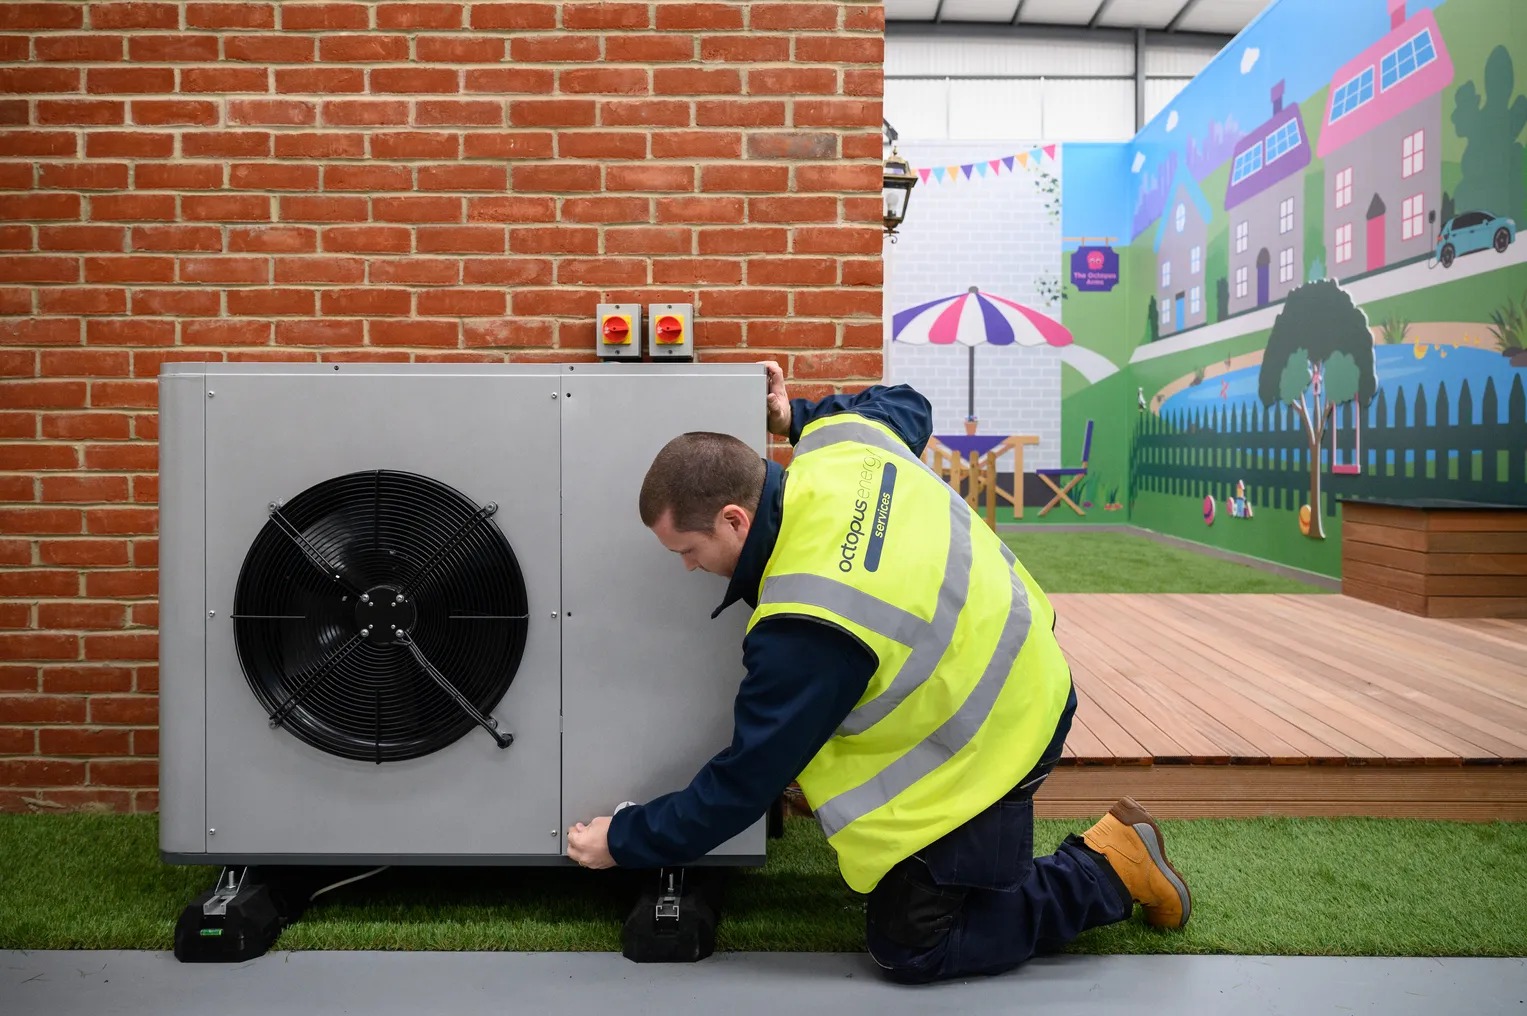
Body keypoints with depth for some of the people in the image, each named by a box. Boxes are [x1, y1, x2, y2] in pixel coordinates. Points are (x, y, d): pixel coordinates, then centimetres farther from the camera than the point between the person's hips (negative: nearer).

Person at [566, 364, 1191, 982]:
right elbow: (906, 405, 13)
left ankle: (1107, 870, 8)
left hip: (987, 744, -9)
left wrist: (623, 842, -8)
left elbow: (742, 786, -21)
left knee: (910, 949, 1)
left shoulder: (805, 629, -34)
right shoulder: (841, 438, -13)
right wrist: (797, 415, 11)